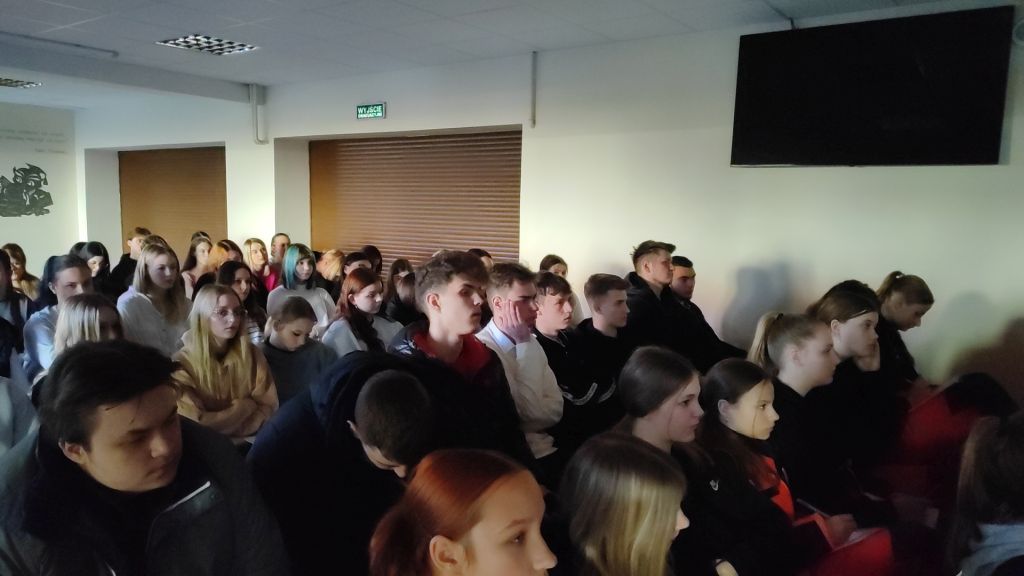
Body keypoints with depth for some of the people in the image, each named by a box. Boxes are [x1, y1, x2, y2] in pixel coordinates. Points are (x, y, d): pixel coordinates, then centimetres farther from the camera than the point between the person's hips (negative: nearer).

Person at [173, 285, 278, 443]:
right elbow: (194, 426, -12)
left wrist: (236, 433, -12)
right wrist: (244, 407, -6)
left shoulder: (250, 353, 1)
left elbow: (268, 406, 0)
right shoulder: (183, 363, -8)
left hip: (247, 441, 3)